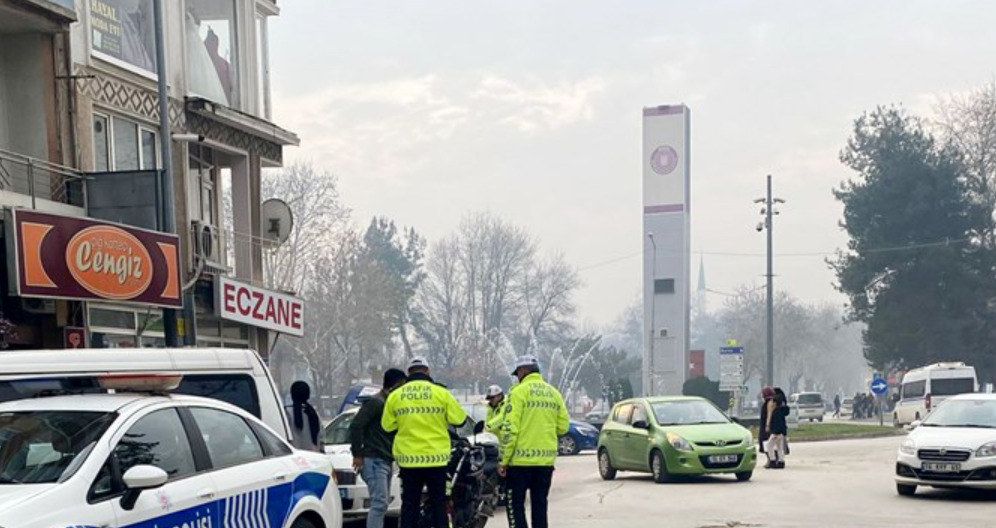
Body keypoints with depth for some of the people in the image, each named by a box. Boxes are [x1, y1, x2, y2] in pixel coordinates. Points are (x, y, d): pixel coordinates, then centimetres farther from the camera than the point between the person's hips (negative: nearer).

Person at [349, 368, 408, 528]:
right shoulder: (376, 402, -10)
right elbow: (356, 425, -17)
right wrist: (357, 454, -17)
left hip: (386, 461, 10)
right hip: (374, 460, -10)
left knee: (382, 503, 12)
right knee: (379, 503, -16)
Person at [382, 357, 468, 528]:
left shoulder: (395, 396, 0)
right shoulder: (441, 393, -5)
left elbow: (387, 425, 5)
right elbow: (459, 419, -1)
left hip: (408, 458, 1)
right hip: (435, 457, -1)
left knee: (410, 504, 7)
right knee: (438, 503, 6)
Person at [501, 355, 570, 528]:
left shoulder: (519, 392, -8)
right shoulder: (554, 393, 9)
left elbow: (510, 429, -13)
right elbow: (563, 426, 7)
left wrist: (504, 460, -9)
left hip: (521, 460, -5)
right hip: (546, 460, 5)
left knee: (515, 504, 1)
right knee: (540, 504, 12)